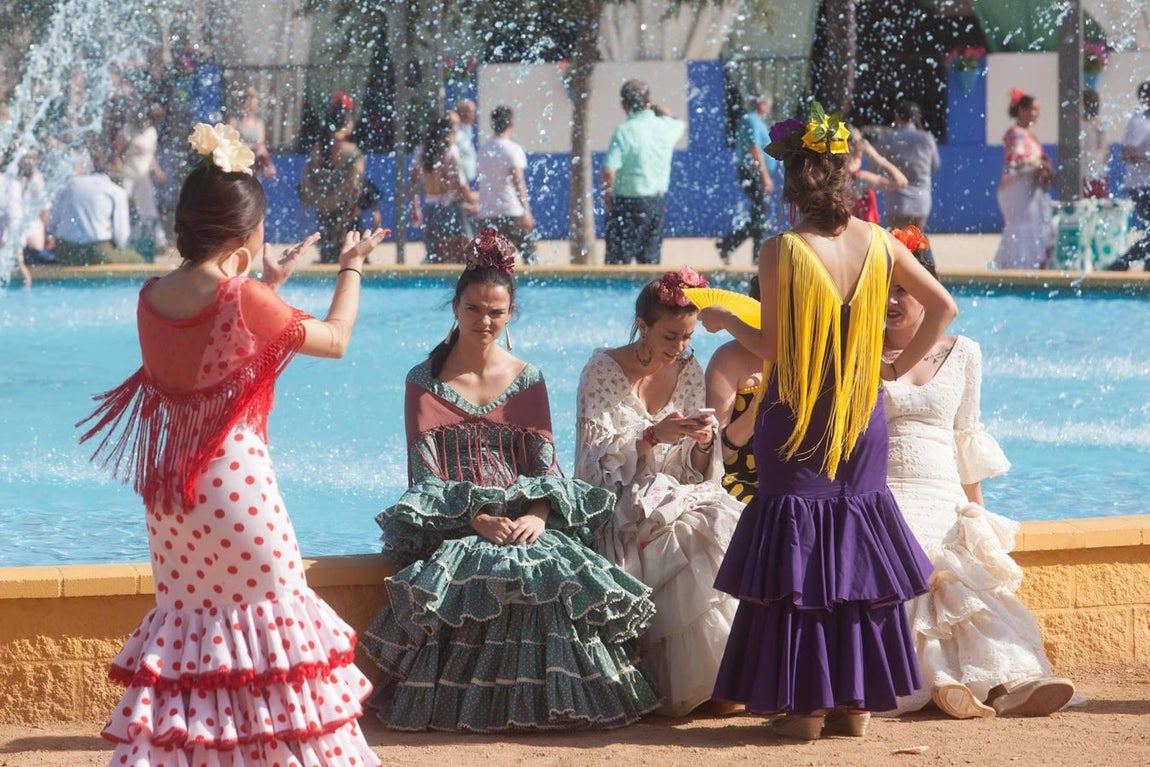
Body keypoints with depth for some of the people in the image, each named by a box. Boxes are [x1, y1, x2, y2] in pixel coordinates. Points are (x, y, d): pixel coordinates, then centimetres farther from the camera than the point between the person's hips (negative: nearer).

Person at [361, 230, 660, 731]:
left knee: (556, 575, -31)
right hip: (455, 528, -2)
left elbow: (547, 466, 7)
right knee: (482, 578, -35)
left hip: (525, 523, 2)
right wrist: (476, 519, -17)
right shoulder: (425, 383, 7)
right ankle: (474, 702, -21)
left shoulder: (528, 381, 14)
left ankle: (547, 699, -17)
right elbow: (425, 475, -1)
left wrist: (538, 514, -16)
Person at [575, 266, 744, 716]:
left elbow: (697, 473, 12)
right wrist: (653, 436, -24)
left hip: (675, 497, 5)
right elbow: (595, 462, -10)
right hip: (619, 510, -5)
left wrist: (703, 445, -11)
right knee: (698, 533, -34)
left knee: (725, 524, -28)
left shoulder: (689, 373, 11)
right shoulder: (603, 372, -3)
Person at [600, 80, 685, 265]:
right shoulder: (665, 127, 0)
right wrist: (658, 109, 35)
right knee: (651, 261, 15)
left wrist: (606, 194, -5)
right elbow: (682, 125, 27)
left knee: (617, 263, -2)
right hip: (658, 202, 6)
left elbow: (608, 172, -23)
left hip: (628, 203, -6)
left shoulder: (625, 131, -17)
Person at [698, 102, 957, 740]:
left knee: (798, 547, 3)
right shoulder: (878, 244, -2)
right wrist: (900, 366, 13)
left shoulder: (781, 253, -15)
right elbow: (942, 306, 4)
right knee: (857, 546, 11)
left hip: (796, 422, -4)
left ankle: (803, 705, 2)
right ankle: (856, 701, 14)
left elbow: (769, 348, -12)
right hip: (863, 419, 4)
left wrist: (724, 321, 6)